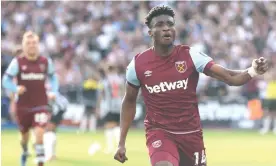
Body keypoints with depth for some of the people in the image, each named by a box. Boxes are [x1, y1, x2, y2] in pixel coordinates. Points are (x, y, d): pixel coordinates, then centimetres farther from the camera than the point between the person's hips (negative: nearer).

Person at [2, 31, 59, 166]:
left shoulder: (46, 62, 0)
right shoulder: (17, 62, -6)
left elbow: (52, 77, 17)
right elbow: (6, 80, -6)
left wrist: (53, 91, 1)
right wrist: (16, 89, -25)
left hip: (40, 105, 0)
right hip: (23, 106, 0)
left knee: (39, 132, -18)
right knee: (25, 134, 14)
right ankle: (24, 152, 47)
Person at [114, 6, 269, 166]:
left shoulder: (190, 55, -9)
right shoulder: (138, 64, -6)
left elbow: (229, 77, -16)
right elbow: (129, 101, 9)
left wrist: (252, 71, -38)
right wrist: (122, 143, 8)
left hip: (191, 133, 2)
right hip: (159, 132, -2)